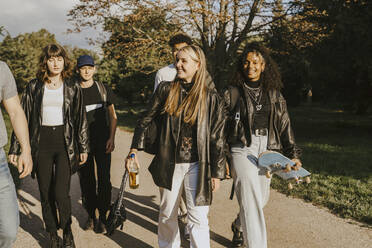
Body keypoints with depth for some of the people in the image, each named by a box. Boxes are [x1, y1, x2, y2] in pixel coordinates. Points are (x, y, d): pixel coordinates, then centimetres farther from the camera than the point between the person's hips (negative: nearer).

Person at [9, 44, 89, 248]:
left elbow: (80, 119, 8)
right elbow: (23, 117, 6)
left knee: (61, 193, -9)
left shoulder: (73, 88, 5)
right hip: (41, 145, 1)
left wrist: (83, 147, 7)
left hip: (65, 144, -1)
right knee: (46, 195, 6)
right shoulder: (33, 87, 4)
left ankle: (67, 231, 16)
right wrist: (15, 148, 2)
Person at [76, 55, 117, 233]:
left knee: (104, 179, -3)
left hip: (102, 142, 0)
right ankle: (91, 216, 19)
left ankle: (102, 217, 8)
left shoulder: (103, 90, 5)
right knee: (86, 181, 6)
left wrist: (111, 138, -4)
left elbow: (112, 115, 7)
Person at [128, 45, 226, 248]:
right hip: (169, 163, 2)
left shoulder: (210, 97, -4)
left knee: (198, 218, -3)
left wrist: (217, 172, -3)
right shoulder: (166, 90, 0)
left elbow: (217, 137, -2)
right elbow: (146, 120, 9)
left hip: (197, 165, -2)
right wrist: (135, 149, 4)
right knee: (167, 214, 16)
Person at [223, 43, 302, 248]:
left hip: (267, 151, 5)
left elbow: (284, 124, 9)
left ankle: (239, 226, 45)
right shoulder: (233, 92, -1)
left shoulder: (273, 94, 9)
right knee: (252, 202, -12)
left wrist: (293, 154, 2)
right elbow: (222, 126, 0)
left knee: (261, 198, 17)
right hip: (243, 150, -4)